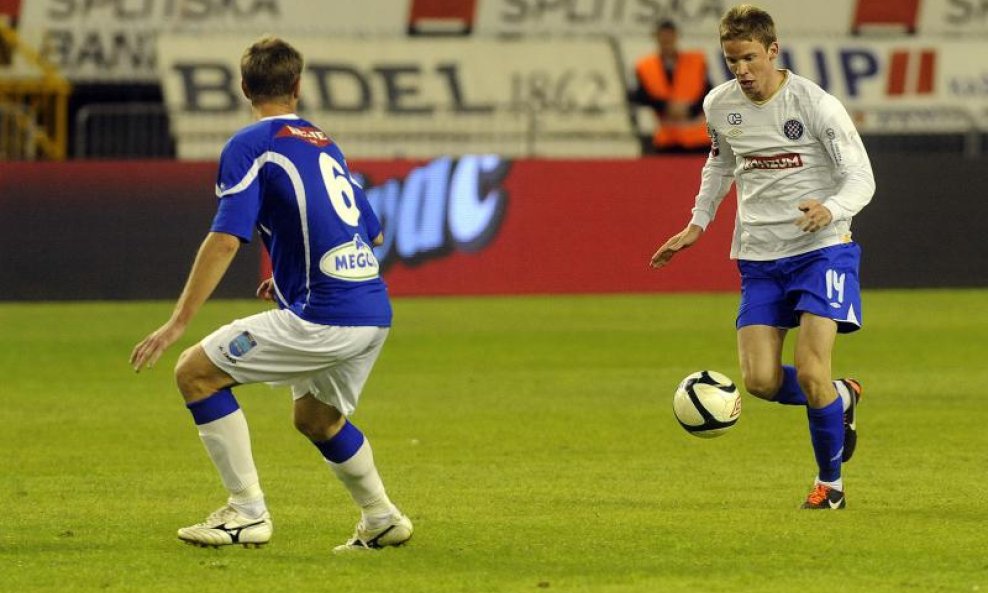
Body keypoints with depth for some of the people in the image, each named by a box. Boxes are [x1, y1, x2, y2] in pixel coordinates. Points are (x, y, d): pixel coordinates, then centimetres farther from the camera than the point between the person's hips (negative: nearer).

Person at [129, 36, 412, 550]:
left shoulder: (249, 146, -3)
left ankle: (247, 512, -2)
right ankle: (381, 519, 35)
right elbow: (372, 233, 27)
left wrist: (178, 323, -13)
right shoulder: (324, 144, 21)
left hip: (323, 316, -8)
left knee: (195, 372, 0)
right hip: (374, 314, 8)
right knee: (316, 418, 31)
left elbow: (226, 240, -14)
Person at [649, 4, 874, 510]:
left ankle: (830, 483, 7)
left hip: (821, 248, -5)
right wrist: (697, 226, 17)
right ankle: (841, 399, 25)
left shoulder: (815, 104, -14)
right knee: (760, 381, -7)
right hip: (759, 257, 5)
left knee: (810, 372, -16)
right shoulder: (720, 106, 2)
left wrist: (831, 210, -32)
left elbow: (861, 177, -12)